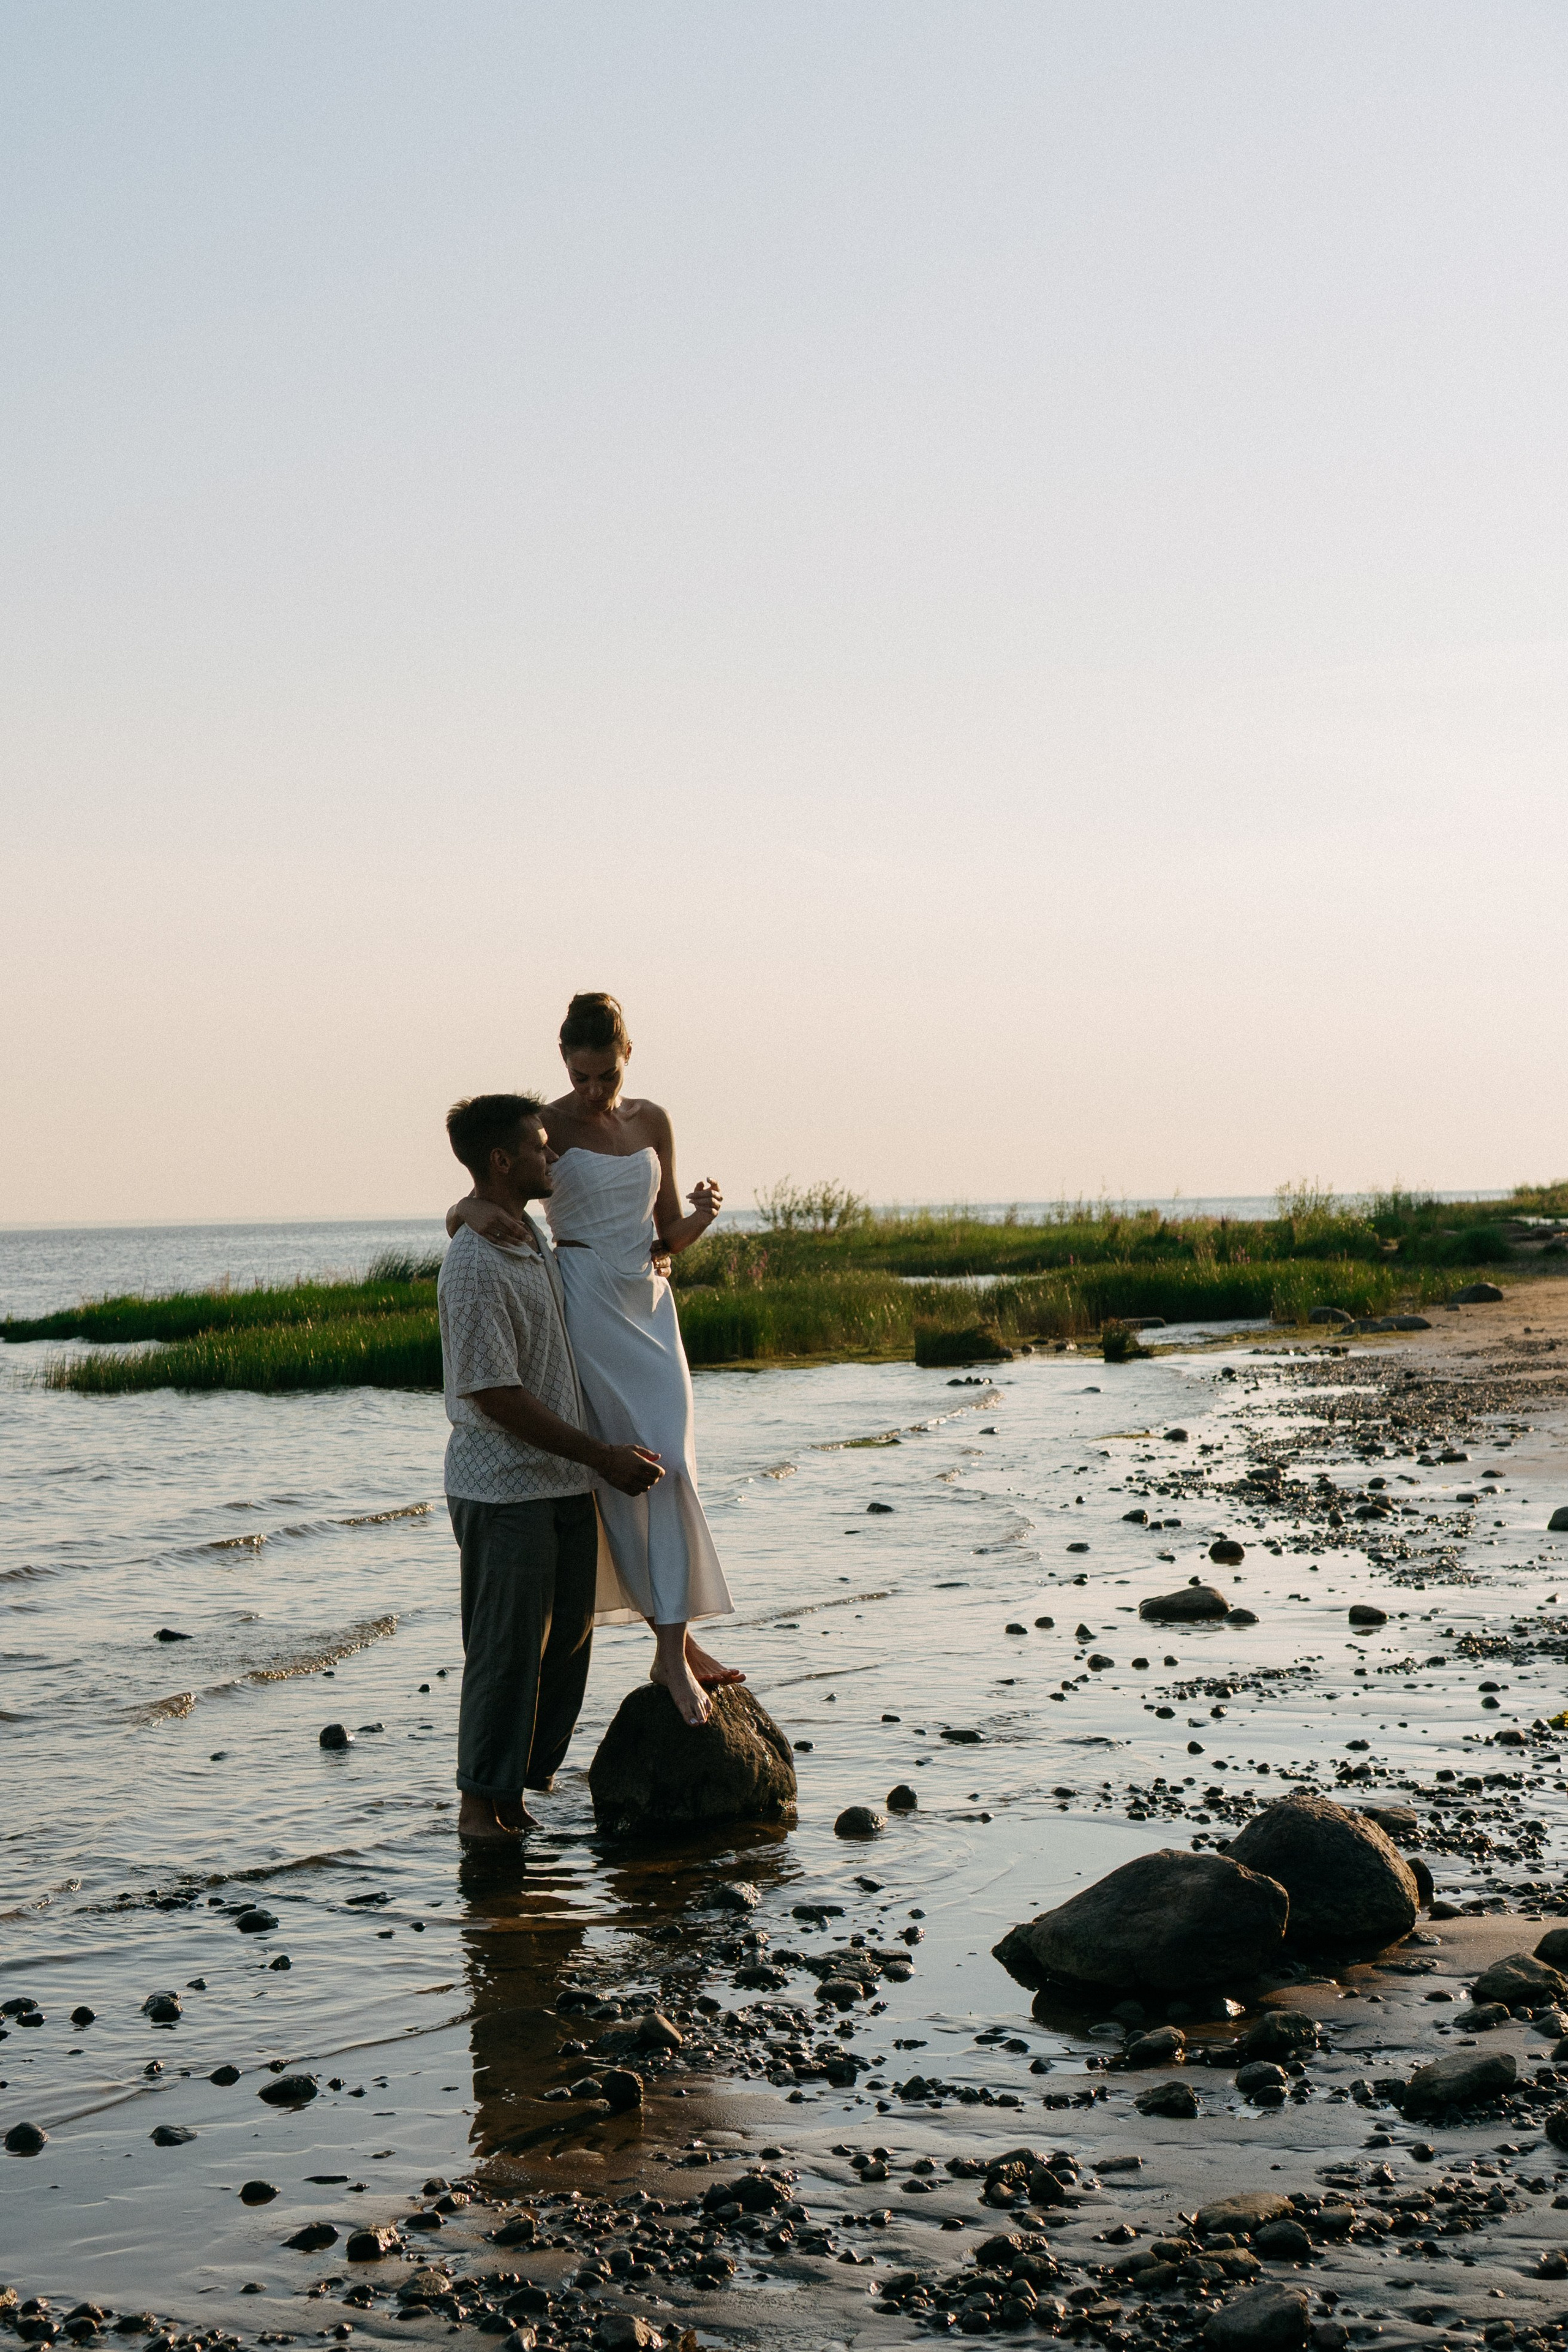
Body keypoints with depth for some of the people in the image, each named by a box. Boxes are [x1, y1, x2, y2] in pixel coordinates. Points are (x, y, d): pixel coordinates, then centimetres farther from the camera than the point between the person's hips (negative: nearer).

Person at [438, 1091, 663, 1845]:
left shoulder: (531, 1237, 10)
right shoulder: (474, 1268, -20)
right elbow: (498, 1397, -20)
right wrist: (603, 1456, -17)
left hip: (563, 1481, 9)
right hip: (504, 1490, -9)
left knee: (568, 1638, 11)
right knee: (507, 1647, -2)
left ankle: (526, 1773, 22)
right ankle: (481, 1801, 9)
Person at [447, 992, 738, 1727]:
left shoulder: (651, 1121, 10)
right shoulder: (547, 1127, -4)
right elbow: (457, 1215, -6)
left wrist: (701, 1216, -7)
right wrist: (474, 1209, -30)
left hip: (650, 1306, 5)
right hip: (587, 1307, -5)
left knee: (670, 1468, -3)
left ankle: (673, 1646, 0)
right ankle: (676, 1646, 0)